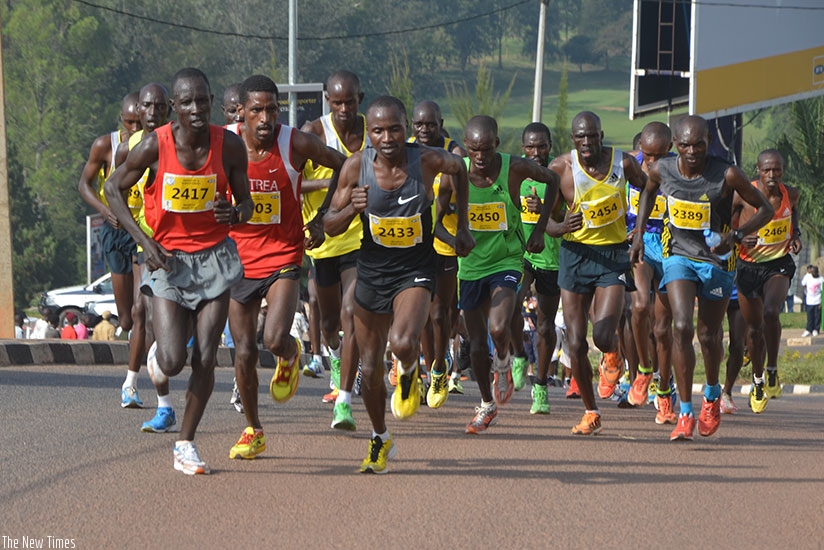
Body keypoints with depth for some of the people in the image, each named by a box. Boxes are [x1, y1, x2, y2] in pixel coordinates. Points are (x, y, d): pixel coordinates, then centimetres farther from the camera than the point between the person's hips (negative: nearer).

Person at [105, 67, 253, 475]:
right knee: (172, 362, -11)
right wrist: (143, 239, -10)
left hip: (213, 258, 1)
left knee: (205, 359, -4)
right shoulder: (154, 146, -14)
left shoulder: (229, 146, -9)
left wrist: (235, 212, -22)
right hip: (168, 259, -1)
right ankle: (158, 347, 28)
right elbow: (113, 189, -1)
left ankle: (186, 445, 11)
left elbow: (245, 202, 3)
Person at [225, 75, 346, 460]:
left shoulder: (297, 145, -12)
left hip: (283, 258, -2)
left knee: (275, 339, -21)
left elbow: (344, 168, 4)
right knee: (244, 352, 4)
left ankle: (290, 356, 18)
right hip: (239, 260, 2)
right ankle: (253, 432, 23)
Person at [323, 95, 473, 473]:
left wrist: (462, 226, 10)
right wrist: (352, 209, -27)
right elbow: (330, 226, -5)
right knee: (370, 367, 10)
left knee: (403, 343, -29)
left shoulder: (428, 161, -17)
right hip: (371, 271, 2)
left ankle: (409, 374, 10)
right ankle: (380, 440, 34)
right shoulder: (356, 166, -13)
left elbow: (458, 168, 8)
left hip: (414, 272, -2)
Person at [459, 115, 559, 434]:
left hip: (507, 261, -2)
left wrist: (540, 229, -1)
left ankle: (503, 363, 11)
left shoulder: (515, 168, -16)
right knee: (477, 343, 9)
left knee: (498, 329, -25)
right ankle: (487, 406, 31)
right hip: (471, 265, 2)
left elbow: (553, 180, 3)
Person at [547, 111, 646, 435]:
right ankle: (591, 413, 18)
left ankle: (612, 359, 21)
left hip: (613, 254, -1)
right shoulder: (560, 168, -8)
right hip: (575, 254, 1)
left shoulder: (623, 163, -7)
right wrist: (562, 226, -26)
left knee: (603, 335, -18)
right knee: (576, 344, 0)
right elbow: (547, 221, -4)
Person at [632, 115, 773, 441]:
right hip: (679, 256, 1)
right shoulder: (662, 170, -10)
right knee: (681, 328, -18)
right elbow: (649, 191, 15)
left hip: (717, 261, -1)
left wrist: (735, 236, -24)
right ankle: (685, 414, -13)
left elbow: (765, 209, -10)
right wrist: (639, 233, 7)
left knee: (709, 336, 10)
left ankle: (712, 394, 42)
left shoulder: (727, 176, -20)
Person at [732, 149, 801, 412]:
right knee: (754, 327, 10)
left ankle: (772, 370, -7)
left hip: (778, 264, 0)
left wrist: (796, 236, -1)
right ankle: (757, 382, 32)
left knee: (770, 313, -27)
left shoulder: (791, 194, -6)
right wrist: (739, 238, -23)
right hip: (748, 265, 0)